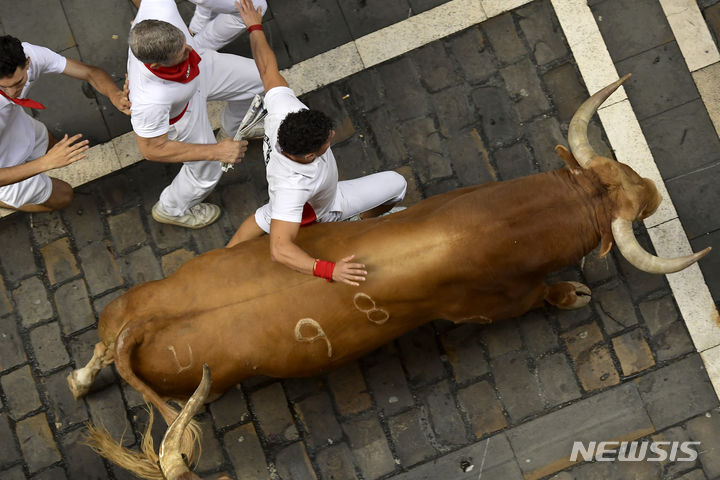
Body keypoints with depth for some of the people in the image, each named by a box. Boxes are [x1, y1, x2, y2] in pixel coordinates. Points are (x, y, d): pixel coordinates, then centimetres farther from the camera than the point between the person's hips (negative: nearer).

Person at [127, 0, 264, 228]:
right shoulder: (149, 101, -48)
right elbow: (152, 150, -29)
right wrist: (217, 151, -26)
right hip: (180, 114, -5)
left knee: (258, 77, 19)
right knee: (206, 171, 18)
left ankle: (235, 127, 53)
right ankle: (171, 210, 51)